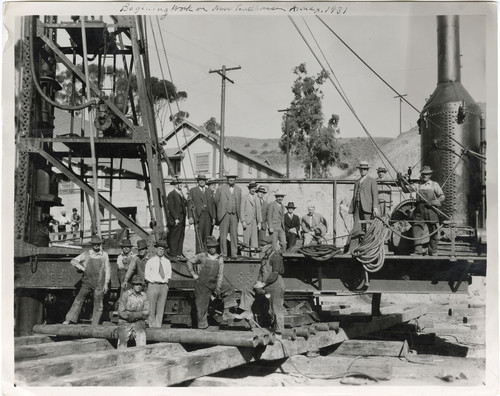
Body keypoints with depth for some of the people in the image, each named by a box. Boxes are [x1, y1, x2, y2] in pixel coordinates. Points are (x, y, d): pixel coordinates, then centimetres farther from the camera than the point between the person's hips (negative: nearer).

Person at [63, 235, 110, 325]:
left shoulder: (104, 255, 5)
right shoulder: (86, 254, 5)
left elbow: (107, 270, 6)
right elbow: (73, 261, 5)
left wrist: (106, 284, 0)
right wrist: (83, 269, -4)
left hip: (99, 284, 0)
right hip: (87, 282, 1)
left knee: (98, 304, 0)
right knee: (78, 300, -4)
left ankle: (95, 325, 5)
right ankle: (69, 320, -3)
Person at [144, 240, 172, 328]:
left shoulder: (167, 262, 13)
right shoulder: (150, 261, 5)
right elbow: (146, 276, 5)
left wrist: (165, 280, 1)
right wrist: (154, 282, -6)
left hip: (164, 286, 3)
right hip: (153, 285, -3)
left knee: (161, 309, 4)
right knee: (151, 308, -4)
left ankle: (158, 327, 8)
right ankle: (152, 327, 0)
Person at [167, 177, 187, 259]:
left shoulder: (181, 194, 17)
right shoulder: (171, 194, -9)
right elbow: (171, 208, -14)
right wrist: (176, 218, -18)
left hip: (182, 219, 8)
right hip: (175, 220, -8)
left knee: (181, 237, 10)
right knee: (174, 238, -4)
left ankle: (179, 253, 15)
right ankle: (173, 254, 0)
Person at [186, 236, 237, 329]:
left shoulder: (219, 259, 2)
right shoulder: (202, 256, -5)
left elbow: (220, 275, -1)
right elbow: (189, 262, 4)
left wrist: (218, 288, -10)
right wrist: (193, 274, -1)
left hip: (214, 283, 3)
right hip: (202, 284, -3)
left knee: (229, 291, -9)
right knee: (202, 305, 0)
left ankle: (226, 313, -3)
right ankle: (202, 325, 13)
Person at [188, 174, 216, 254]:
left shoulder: (210, 191, 18)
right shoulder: (193, 190, 8)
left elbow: (213, 205, 16)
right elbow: (190, 204, 2)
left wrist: (213, 217, 8)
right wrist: (190, 217, -8)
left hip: (208, 216, 3)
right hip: (198, 216, -3)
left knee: (207, 236, 0)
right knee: (199, 236, -9)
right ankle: (199, 253, -9)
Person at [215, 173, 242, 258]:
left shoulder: (238, 189, 12)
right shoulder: (220, 188, 1)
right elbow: (216, 201, 8)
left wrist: (238, 214, 14)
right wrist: (219, 212, 11)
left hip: (234, 215, 3)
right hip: (224, 215, -3)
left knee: (234, 235, 1)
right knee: (223, 235, -1)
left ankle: (234, 254, 5)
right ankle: (223, 254, 4)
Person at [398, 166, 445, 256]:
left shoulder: (434, 185, 6)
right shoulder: (417, 185, 10)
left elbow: (442, 196, 2)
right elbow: (406, 190, 2)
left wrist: (433, 202, -14)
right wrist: (401, 181, -13)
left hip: (431, 211, -1)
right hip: (420, 211, 1)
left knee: (433, 232, 4)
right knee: (417, 231, -8)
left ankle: (433, 252, 14)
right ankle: (417, 251, -7)